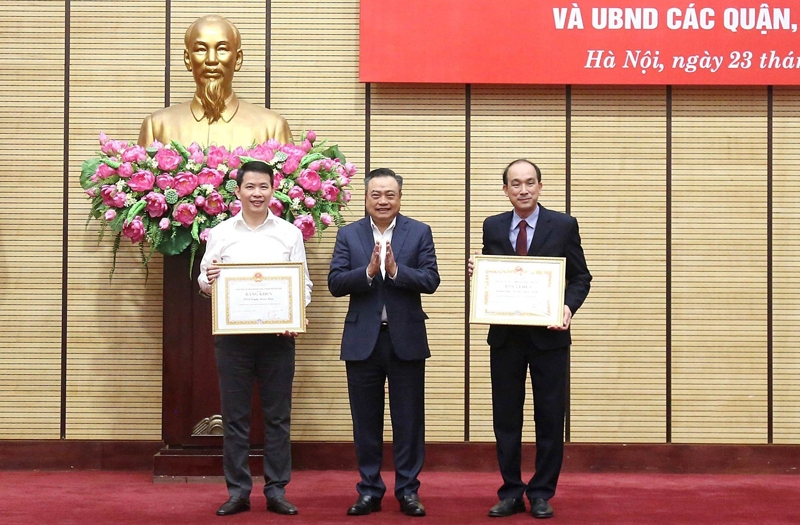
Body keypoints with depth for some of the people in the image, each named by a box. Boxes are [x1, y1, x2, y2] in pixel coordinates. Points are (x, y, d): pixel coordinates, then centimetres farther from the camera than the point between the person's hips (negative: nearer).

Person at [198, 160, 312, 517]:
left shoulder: (290, 233, 6)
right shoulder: (220, 233, 7)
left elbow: (303, 283, 4)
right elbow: (204, 281, 7)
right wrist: (208, 280, -17)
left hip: (278, 334, 0)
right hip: (232, 333, 0)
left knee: (277, 416, 5)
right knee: (234, 416, 5)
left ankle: (276, 490, 14)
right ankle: (238, 491, 14)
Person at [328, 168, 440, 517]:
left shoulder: (419, 232, 2)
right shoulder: (348, 234, 4)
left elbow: (431, 280, -7)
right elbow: (335, 283, -5)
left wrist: (395, 269, -21)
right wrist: (368, 270, -20)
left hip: (406, 339, -1)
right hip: (363, 340, 1)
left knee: (408, 420, 5)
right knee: (366, 421, 9)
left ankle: (408, 490, 16)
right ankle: (369, 491, 20)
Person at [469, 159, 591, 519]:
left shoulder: (564, 225, 0)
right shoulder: (492, 227, 6)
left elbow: (581, 277, 1)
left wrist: (569, 306, -16)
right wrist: (476, 272, -12)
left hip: (549, 335, -2)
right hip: (505, 336, 2)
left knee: (550, 418, 5)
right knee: (506, 417, 8)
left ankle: (542, 494, 18)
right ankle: (511, 492, 20)